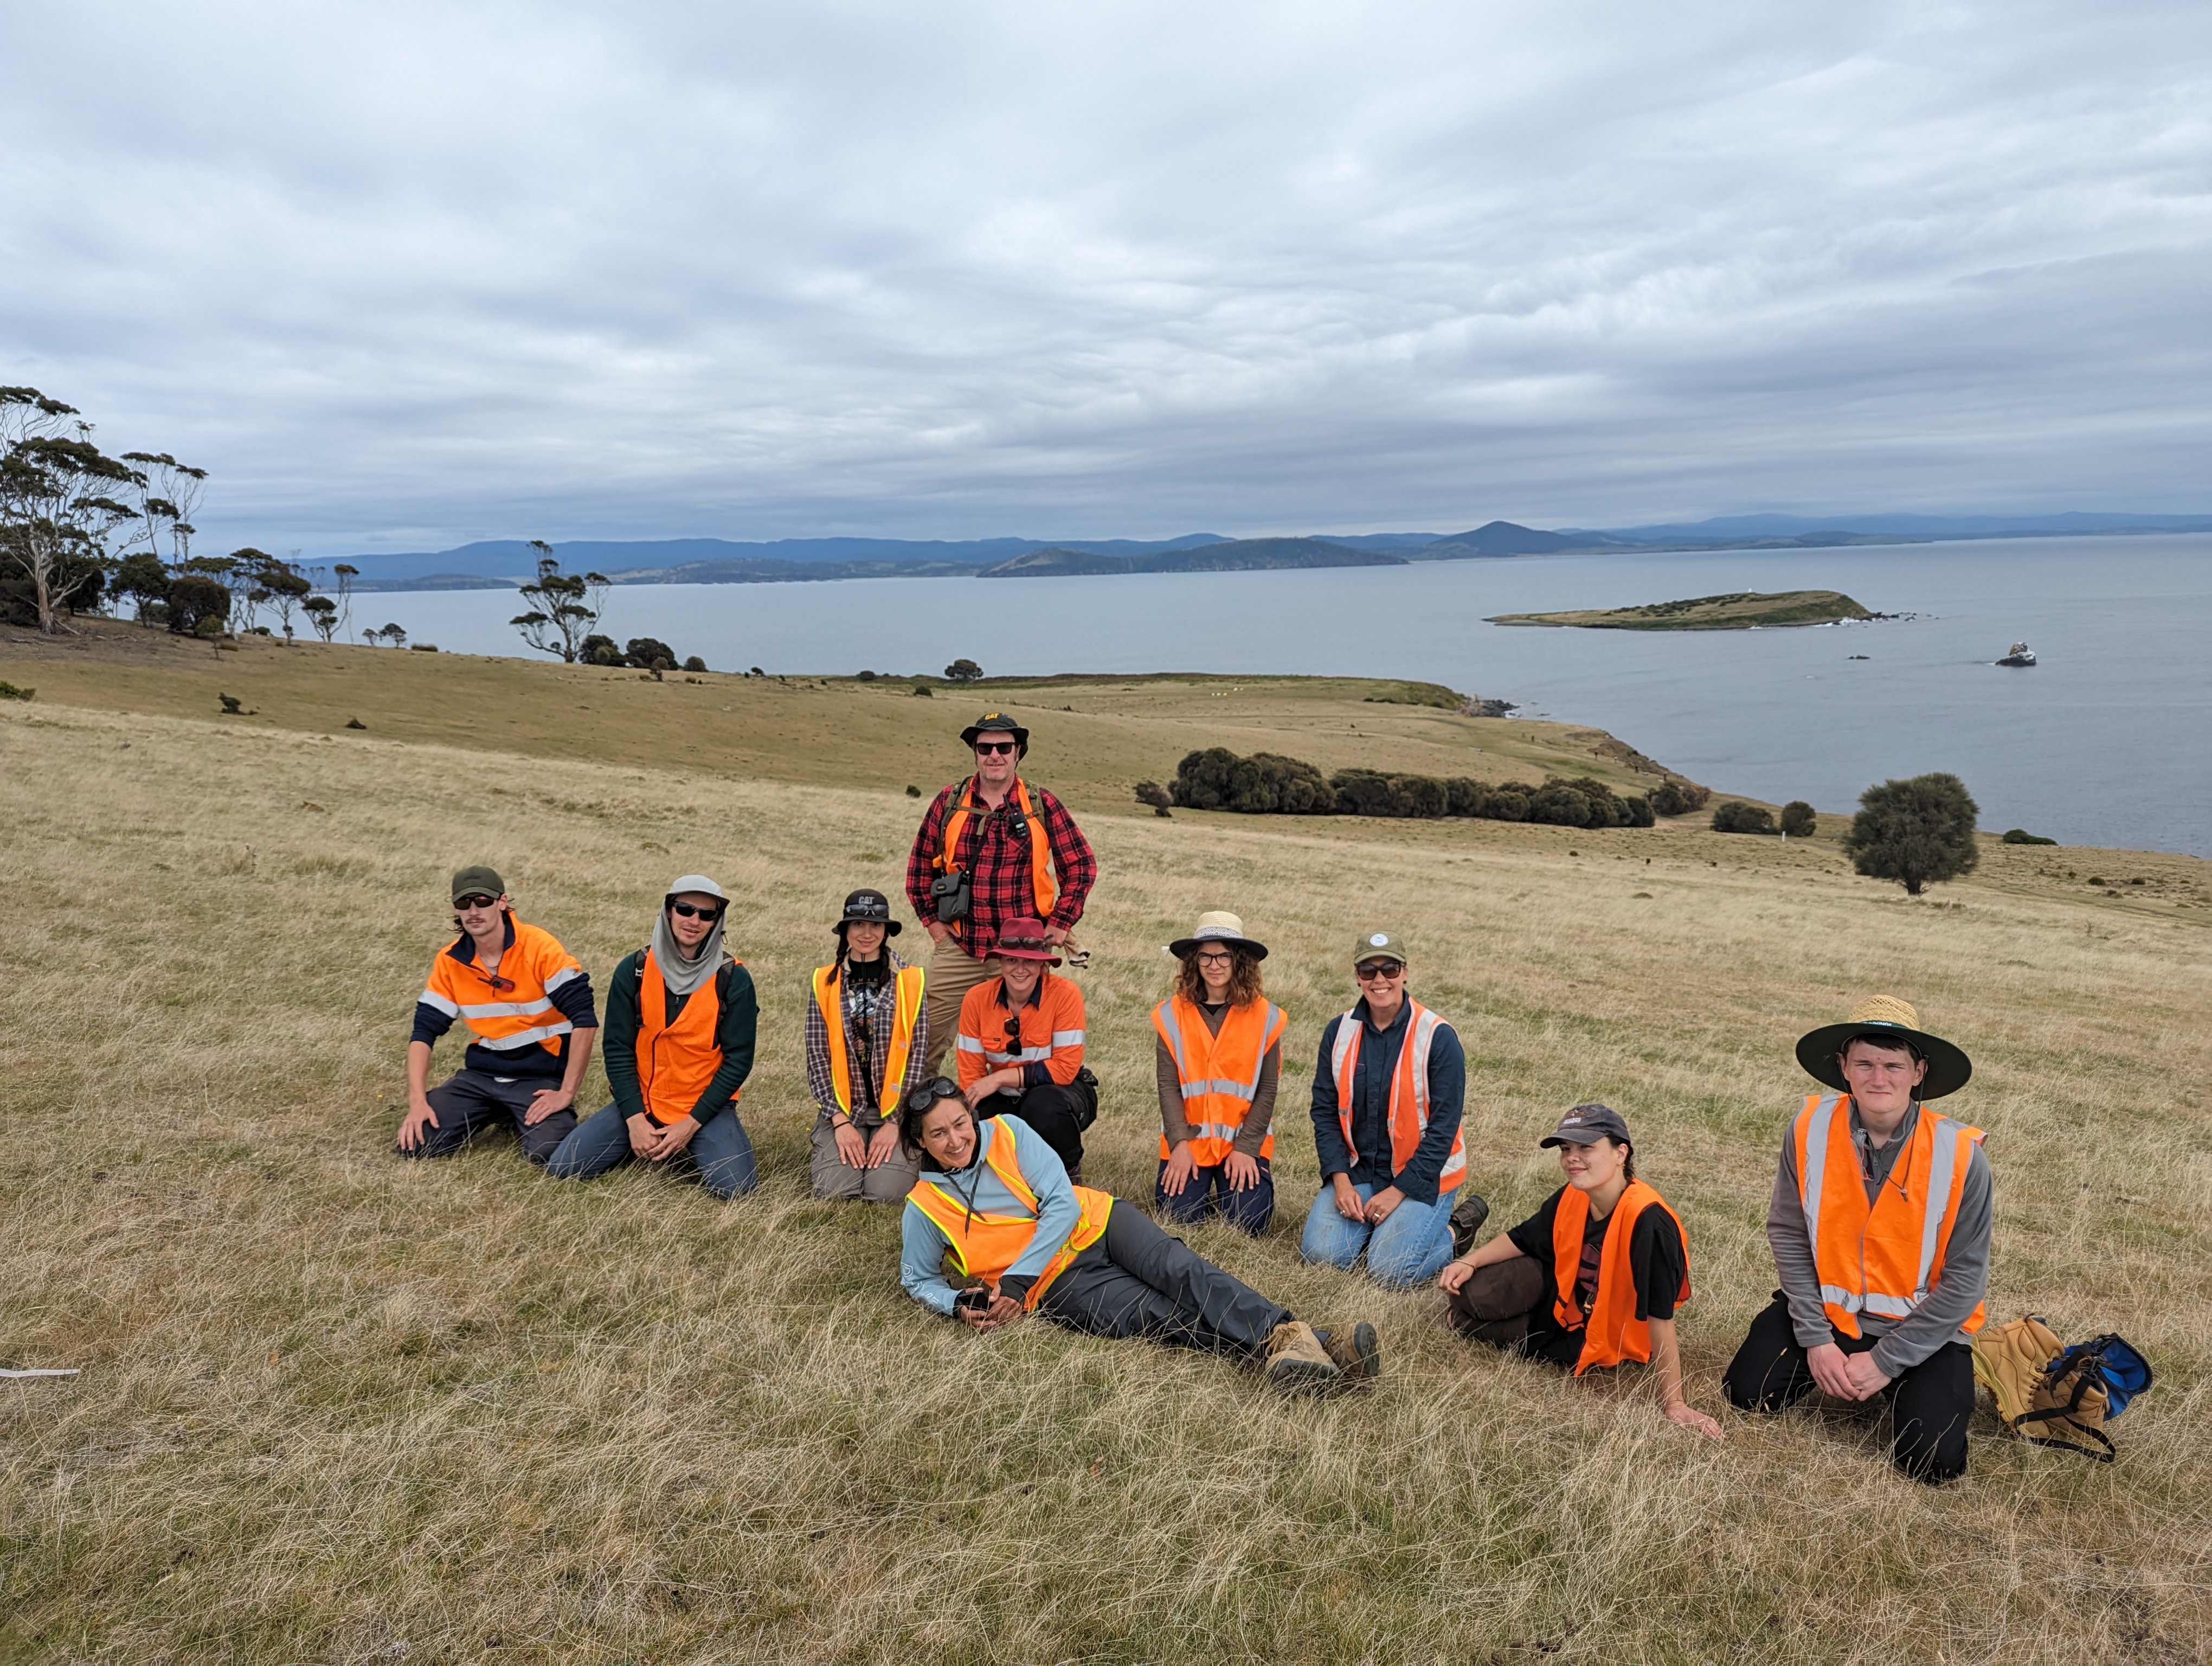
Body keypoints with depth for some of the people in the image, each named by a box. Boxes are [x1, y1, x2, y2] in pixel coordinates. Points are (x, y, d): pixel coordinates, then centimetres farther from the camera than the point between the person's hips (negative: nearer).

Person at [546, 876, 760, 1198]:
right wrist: (634, 1119, -11)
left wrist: (691, 1124, -14)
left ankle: (693, 1145, 10)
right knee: (563, 1168, -12)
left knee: (734, 1187, -24)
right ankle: (646, 1141, 14)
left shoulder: (734, 979, -10)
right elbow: (618, 1049, -2)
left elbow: (738, 1060, -9)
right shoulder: (634, 970, -4)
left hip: (705, 1106, -2)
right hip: (641, 1102, 2)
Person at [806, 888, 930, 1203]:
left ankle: (904, 1150, 14)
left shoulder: (909, 981, -1)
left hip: (896, 1107, -1)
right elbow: (817, 1058, -1)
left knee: (886, 1191, -20)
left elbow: (916, 1056, -3)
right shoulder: (825, 982, 2)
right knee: (834, 1189, -19)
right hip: (842, 1107, 1)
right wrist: (840, 1121, -11)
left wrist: (895, 1122, -10)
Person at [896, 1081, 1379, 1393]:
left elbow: (1063, 1205, -6)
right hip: (1059, 1282, -2)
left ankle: (1288, 1335, -46)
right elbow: (918, 1280, 14)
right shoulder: (924, 1207, 0)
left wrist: (1015, 1280, -15)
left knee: (1179, 1270, -28)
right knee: (1161, 1317, -26)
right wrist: (959, 1305, -9)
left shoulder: (1007, 1133, -1)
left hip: (1095, 1224, 3)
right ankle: (1301, 1360, -44)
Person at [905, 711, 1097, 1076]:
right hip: (957, 947, 1)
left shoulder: (1042, 806, -1)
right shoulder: (949, 802, 3)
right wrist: (930, 919, 8)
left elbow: (1082, 865, 6)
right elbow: (920, 864, 15)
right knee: (926, 1035, 3)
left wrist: (1059, 923, 0)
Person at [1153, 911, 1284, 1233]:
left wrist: (1245, 1148, -11)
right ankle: (1199, 1182, 19)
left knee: (1249, 1219, -15)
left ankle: (1241, 1174, 18)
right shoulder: (1173, 1014, -2)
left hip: (1245, 1138, 0)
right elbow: (1168, 1086, -4)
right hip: (1188, 1138, 0)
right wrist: (1180, 1144, -13)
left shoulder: (1264, 1016, -3)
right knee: (1177, 1215, -15)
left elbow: (1267, 1090, -3)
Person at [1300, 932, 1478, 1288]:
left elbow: (1443, 1126, -12)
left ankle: (1449, 1234, 12)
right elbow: (1325, 1109, 2)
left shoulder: (1438, 1038, -13)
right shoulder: (1339, 1031, -1)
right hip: (1356, 1170, 4)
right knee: (1320, 1252, -12)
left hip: (1421, 1176, -4)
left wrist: (1399, 1190, -14)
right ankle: (1376, 1224, 16)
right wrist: (1340, 1179, -9)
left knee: (1391, 1270, -18)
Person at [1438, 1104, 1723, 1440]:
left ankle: (1466, 1322, 24)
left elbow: (1659, 1316, -32)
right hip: (1562, 1295, 5)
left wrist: (1673, 1404, -28)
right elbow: (1522, 1239, 5)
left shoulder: (1647, 1222, -36)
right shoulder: (1572, 1198, -15)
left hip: (1604, 1337, -5)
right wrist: (1468, 1262, -8)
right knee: (1470, 1292, -9)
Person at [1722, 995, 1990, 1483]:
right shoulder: (1811, 1128, -15)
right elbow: (1788, 1235, -7)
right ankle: (1829, 1361, 21)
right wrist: (1815, 1338, -11)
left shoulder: (1959, 1155, -20)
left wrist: (1887, 1360, -15)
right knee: (1748, 1392, -10)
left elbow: (1964, 1278, -14)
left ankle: (1900, 1384, 18)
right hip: (1827, 1306, 2)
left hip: (1921, 1326, -2)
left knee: (1933, 1460, -17)